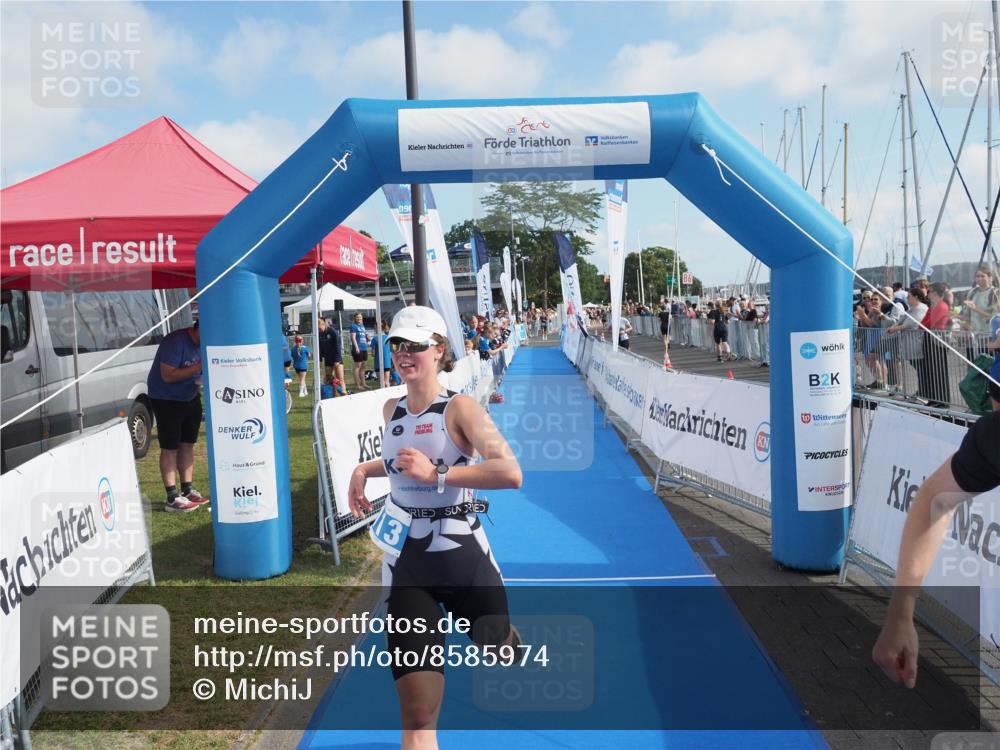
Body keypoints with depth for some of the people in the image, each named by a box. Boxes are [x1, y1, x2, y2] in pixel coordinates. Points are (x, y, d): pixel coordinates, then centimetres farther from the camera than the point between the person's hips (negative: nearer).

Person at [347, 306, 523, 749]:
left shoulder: (458, 408, -12)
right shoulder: (391, 410, 7)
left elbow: (510, 472, -26)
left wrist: (437, 474, -26)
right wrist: (363, 471, 13)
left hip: (462, 555, -3)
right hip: (405, 562, 4)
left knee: (499, 649, 20)